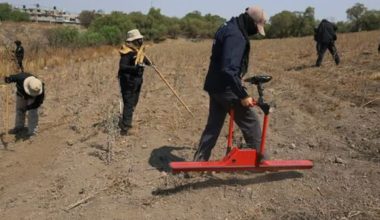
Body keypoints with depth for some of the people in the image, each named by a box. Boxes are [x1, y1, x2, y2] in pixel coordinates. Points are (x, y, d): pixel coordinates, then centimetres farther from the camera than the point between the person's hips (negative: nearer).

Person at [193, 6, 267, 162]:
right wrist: (243, 95, -26)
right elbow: (229, 70, -30)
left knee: (213, 125, 15)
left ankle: (199, 161, 20)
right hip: (226, 88, -10)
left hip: (215, 85, 10)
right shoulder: (235, 35, -21)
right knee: (251, 123, 4)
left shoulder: (228, 27, 13)